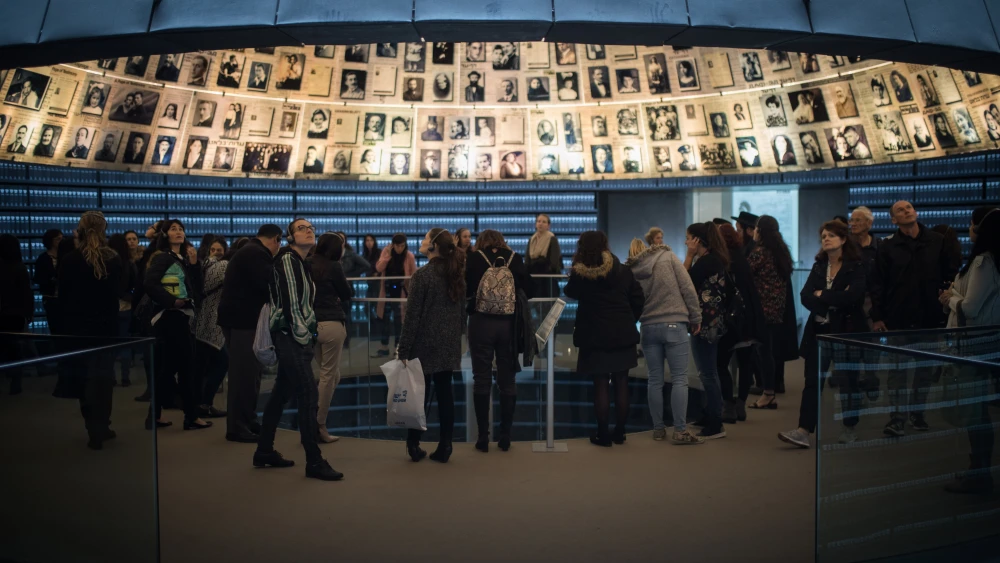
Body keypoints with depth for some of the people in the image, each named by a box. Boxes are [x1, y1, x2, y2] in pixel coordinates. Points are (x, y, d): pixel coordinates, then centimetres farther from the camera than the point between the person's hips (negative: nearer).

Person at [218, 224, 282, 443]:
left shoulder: (249, 252, 19)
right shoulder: (257, 254, -15)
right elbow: (269, 285, -22)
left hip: (241, 318, 11)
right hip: (243, 320, -11)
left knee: (248, 373, 15)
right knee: (244, 374, -6)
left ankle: (247, 421, 22)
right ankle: (237, 428, -2)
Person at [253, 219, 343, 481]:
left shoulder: (302, 262, 17)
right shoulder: (287, 259, -11)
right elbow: (289, 301, -17)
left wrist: (308, 333, 11)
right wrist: (302, 335, -16)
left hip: (296, 336, 9)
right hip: (290, 335, -9)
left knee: (281, 393, 15)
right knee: (308, 394, -11)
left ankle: (264, 452, 25)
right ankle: (314, 462, -7)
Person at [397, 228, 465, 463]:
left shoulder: (422, 275, -13)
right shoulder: (458, 274, 6)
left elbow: (413, 316, -14)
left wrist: (403, 349, -10)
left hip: (425, 343, -5)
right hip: (450, 343, 5)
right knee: (445, 393, 7)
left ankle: (414, 445, 12)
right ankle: (444, 447, 10)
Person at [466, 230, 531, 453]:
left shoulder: (473, 258, 0)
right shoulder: (514, 258, 3)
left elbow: (465, 290, -2)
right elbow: (529, 291, 3)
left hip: (481, 324, -1)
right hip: (507, 325, 1)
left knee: (482, 380, 5)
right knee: (507, 380, 9)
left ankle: (483, 438, 6)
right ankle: (505, 437, 12)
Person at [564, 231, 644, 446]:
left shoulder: (579, 275, -7)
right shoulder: (623, 271, 2)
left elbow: (570, 292, 12)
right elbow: (638, 301, 3)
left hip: (595, 336, -2)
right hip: (623, 335, 3)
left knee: (601, 386, 3)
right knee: (621, 384, 9)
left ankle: (603, 435, 8)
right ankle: (619, 433, 16)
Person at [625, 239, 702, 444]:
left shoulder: (631, 270, 7)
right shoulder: (668, 256, 0)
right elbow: (687, 288, -4)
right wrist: (695, 317, 2)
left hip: (648, 327, 3)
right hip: (674, 325, -3)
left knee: (655, 380, 10)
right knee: (679, 379, 0)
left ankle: (658, 428, 14)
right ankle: (680, 431, -2)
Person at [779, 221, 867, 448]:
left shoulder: (856, 266, -6)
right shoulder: (819, 266, 10)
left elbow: (852, 296, -21)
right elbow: (805, 297, -2)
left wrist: (822, 296, -10)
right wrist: (833, 301, -17)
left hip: (847, 331, -4)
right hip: (820, 331, 4)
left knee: (848, 382, 8)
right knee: (812, 381, -2)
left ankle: (849, 430, 24)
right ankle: (804, 431, -5)